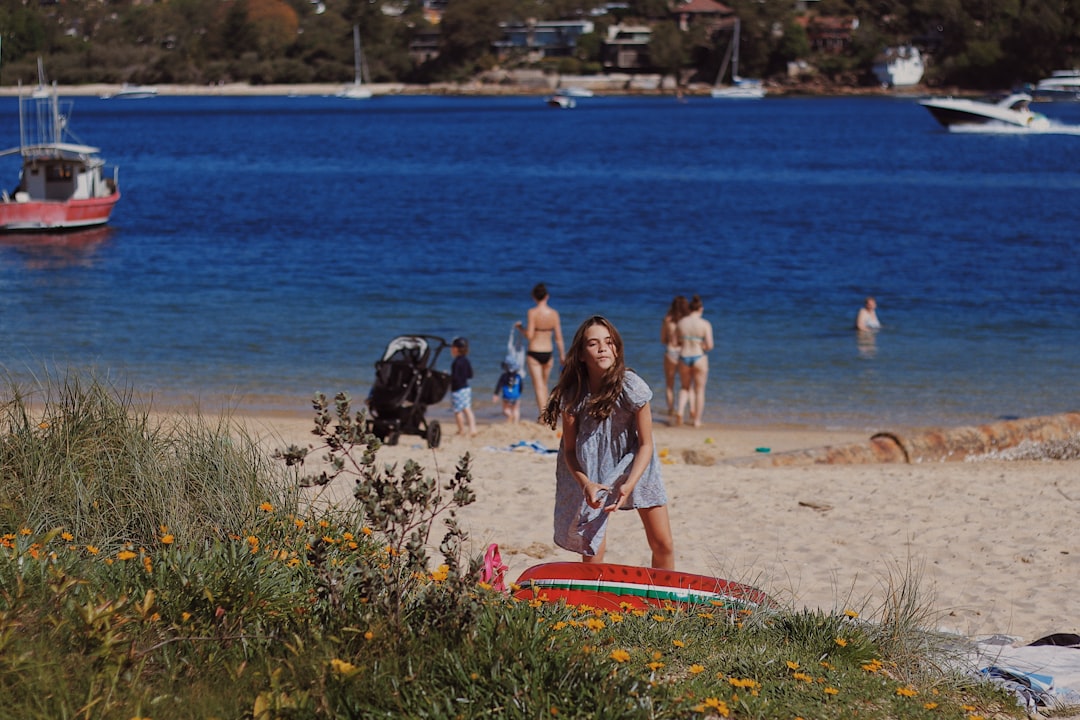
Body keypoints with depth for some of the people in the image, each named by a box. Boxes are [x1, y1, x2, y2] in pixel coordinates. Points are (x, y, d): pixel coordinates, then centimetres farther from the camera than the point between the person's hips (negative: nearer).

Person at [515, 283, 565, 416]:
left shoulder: (532, 313, -13)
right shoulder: (554, 313, -2)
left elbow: (529, 335, -16)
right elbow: (558, 337, 0)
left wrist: (520, 327, 3)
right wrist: (562, 355, 10)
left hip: (534, 353, -4)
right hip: (548, 353, 4)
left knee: (538, 387, -2)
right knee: (544, 384, 22)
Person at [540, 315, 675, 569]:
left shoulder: (631, 386, -24)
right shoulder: (573, 395, -21)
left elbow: (646, 444, -16)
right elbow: (570, 449, -11)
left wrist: (629, 484, -29)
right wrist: (585, 484, -29)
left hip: (635, 465, 0)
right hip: (593, 471, 0)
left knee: (663, 545, -1)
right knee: (592, 552, -9)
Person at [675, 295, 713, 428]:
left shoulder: (680, 323, -1)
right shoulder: (705, 324, -9)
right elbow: (709, 345, -12)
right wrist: (703, 346, 9)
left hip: (684, 357, 2)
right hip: (699, 357, -2)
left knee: (684, 387, 22)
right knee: (699, 390, 11)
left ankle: (680, 411, -1)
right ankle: (697, 420, 13)